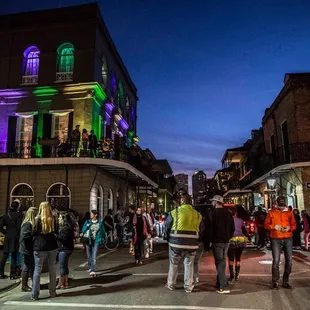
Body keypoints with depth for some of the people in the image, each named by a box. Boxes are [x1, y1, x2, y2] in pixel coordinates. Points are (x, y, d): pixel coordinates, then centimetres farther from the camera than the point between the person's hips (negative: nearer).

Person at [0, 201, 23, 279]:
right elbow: (19, 227, -14)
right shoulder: (18, 215, -10)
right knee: (14, 257, 5)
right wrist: (20, 236, -3)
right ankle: (12, 275, 8)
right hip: (15, 237, -4)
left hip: (7, 237, 4)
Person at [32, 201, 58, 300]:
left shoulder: (37, 219, -10)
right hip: (52, 247, 2)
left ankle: (35, 294, 8)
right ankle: (52, 292, 17)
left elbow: (33, 233, -4)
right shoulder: (53, 219, -2)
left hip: (39, 247, -2)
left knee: (37, 270, 6)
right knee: (52, 270, 11)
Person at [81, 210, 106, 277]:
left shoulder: (100, 223, -1)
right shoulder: (88, 222, 1)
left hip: (96, 241, -2)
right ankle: (90, 268, 37)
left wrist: (105, 238, 19)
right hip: (88, 240, 2)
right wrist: (87, 226, -18)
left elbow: (103, 231, 11)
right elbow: (83, 230, 0)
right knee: (89, 256, 14)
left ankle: (92, 271, -14)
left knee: (94, 256, -12)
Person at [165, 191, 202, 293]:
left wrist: (168, 238, 17)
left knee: (174, 264, 15)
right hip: (191, 244, 2)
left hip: (176, 242, -2)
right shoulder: (197, 214, 3)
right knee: (189, 265, 15)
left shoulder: (175, 212, -7)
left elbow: (167, 227, 0)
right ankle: (188, 287, 22)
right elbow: (200, 229, 8)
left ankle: (171, 284, 28)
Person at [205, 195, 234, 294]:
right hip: (226, 241, 6)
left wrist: (207, 243, -5)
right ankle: (219, 283, 24)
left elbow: (209, 229, -12)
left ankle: (224, 287, -9)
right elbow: (232, 228, 12)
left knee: (219, 263, -4)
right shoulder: (228, 213, 8)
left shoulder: (212, 213, -11)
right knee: (222, 262, 15)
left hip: (217, 241, -6)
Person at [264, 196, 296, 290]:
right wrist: (274, 226, -14)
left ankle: (286, 281, 19)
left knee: (289, 260, 4)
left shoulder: (289, 212, 7)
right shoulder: (271, 212, 3)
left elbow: (294, 225, 8)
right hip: (275, 239, -2)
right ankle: (275, 282, 7)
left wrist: (289, 228, -13)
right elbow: (266, 225, 3)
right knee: (276, 260, -5)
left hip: (288, 239, 2)